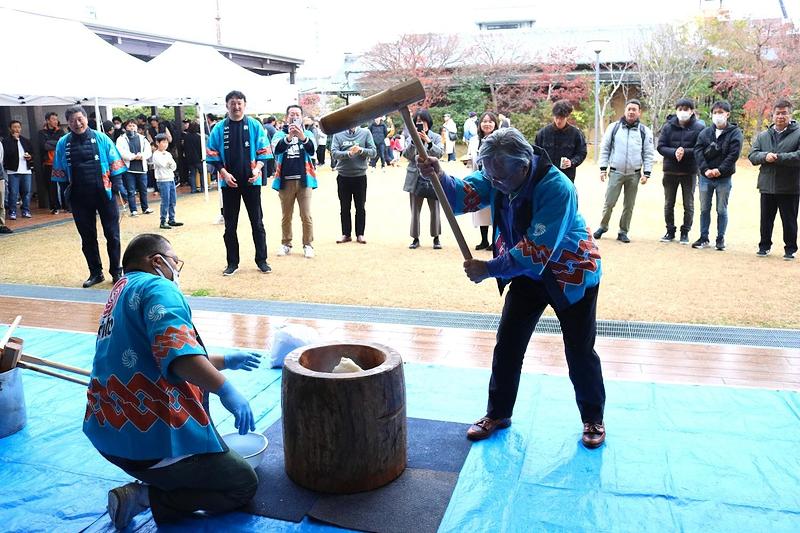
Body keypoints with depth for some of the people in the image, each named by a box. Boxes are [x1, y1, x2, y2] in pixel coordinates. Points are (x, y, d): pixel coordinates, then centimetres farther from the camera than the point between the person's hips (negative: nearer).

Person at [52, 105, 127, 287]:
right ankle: (95, 273, 25)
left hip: (104, 194, -2)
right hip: (79, 198, 2)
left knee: (112, 235, 5)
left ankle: (116, 272, 19)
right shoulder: (63, 143, 2)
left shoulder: (101, 139, -3)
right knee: (87, 237, 11)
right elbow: (60, 173, 8)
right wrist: (67, 195, 5)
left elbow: (115, 166, -1)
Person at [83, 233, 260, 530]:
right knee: (244, 484, 5)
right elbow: (178, 353, -31)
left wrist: (224, 362, 32)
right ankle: (149, 497, -8)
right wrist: (225, 389, -31)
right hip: (153, 438, -9)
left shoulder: (123, 291, 19)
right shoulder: (157, 287, -11)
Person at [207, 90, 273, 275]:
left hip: (251, 181, -1)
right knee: (230, 225, 7)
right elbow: (213, 155, 2)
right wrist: (224, 173, -11)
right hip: (229, 182, 1)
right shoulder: (219, 128, 2)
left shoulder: (254, 125, 0)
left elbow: (263, 151, 0)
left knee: (257, 222, 6)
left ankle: (261, 260, 16)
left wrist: (257, 169, -16)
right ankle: (232, 262, 17)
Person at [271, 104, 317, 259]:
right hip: (285, 181, 1)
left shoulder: (307, 134, 6)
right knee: (286, 216, 9)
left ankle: (308, 245, 9)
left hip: (304, 180, 0)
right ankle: (286, 244, 21)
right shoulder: (280, 134, 5)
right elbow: (276, 149, -16)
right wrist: (288, 137, -34)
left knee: (306, 215, -1)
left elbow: (312, 150, -14)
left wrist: (302, 137, -34)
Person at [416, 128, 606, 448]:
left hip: (570, 274, -5)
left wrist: (489, 269, -32)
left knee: (580, 351, 6)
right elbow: (462, 196, -24)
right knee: (507, 346, 6)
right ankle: (498, 413, 22)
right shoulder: (497, 177, -12)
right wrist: (440, 178, -44)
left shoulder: (556, 188, -33)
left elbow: (537, 251, -35)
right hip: (526, 273, 6)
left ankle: (593, 419, 26)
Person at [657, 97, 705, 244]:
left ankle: (685, 232, 19)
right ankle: (670, 231, 24)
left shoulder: (698, 127, -6)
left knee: (688, 205, 7)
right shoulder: (668, 126, -1)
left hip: (689, 172, -2)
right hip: (670, 170, 2)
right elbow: (661, 147, -4)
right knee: (669, 203, 11)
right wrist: (674, 152, -21)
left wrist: (685, 152, -24)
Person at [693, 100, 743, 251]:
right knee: (704, 209, 8)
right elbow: (698, 151, -3)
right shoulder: (705, 132, 6)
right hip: (705, 177, 3)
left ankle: (720, 239, 14)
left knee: (722, 210, 5)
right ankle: (704, 238, 17)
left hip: (724, 178, -3)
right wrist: (705, 169, -16)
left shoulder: (735, 133, -3)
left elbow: (734, 154, -12)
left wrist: (720, 170, -19)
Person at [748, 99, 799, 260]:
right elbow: (752, 155, 2)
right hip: (767, 186, 3)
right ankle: (764, 246, 25)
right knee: (766, 220, 12)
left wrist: (778, 157, -20)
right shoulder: (763, 136, 11)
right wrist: (765, 156, -18)